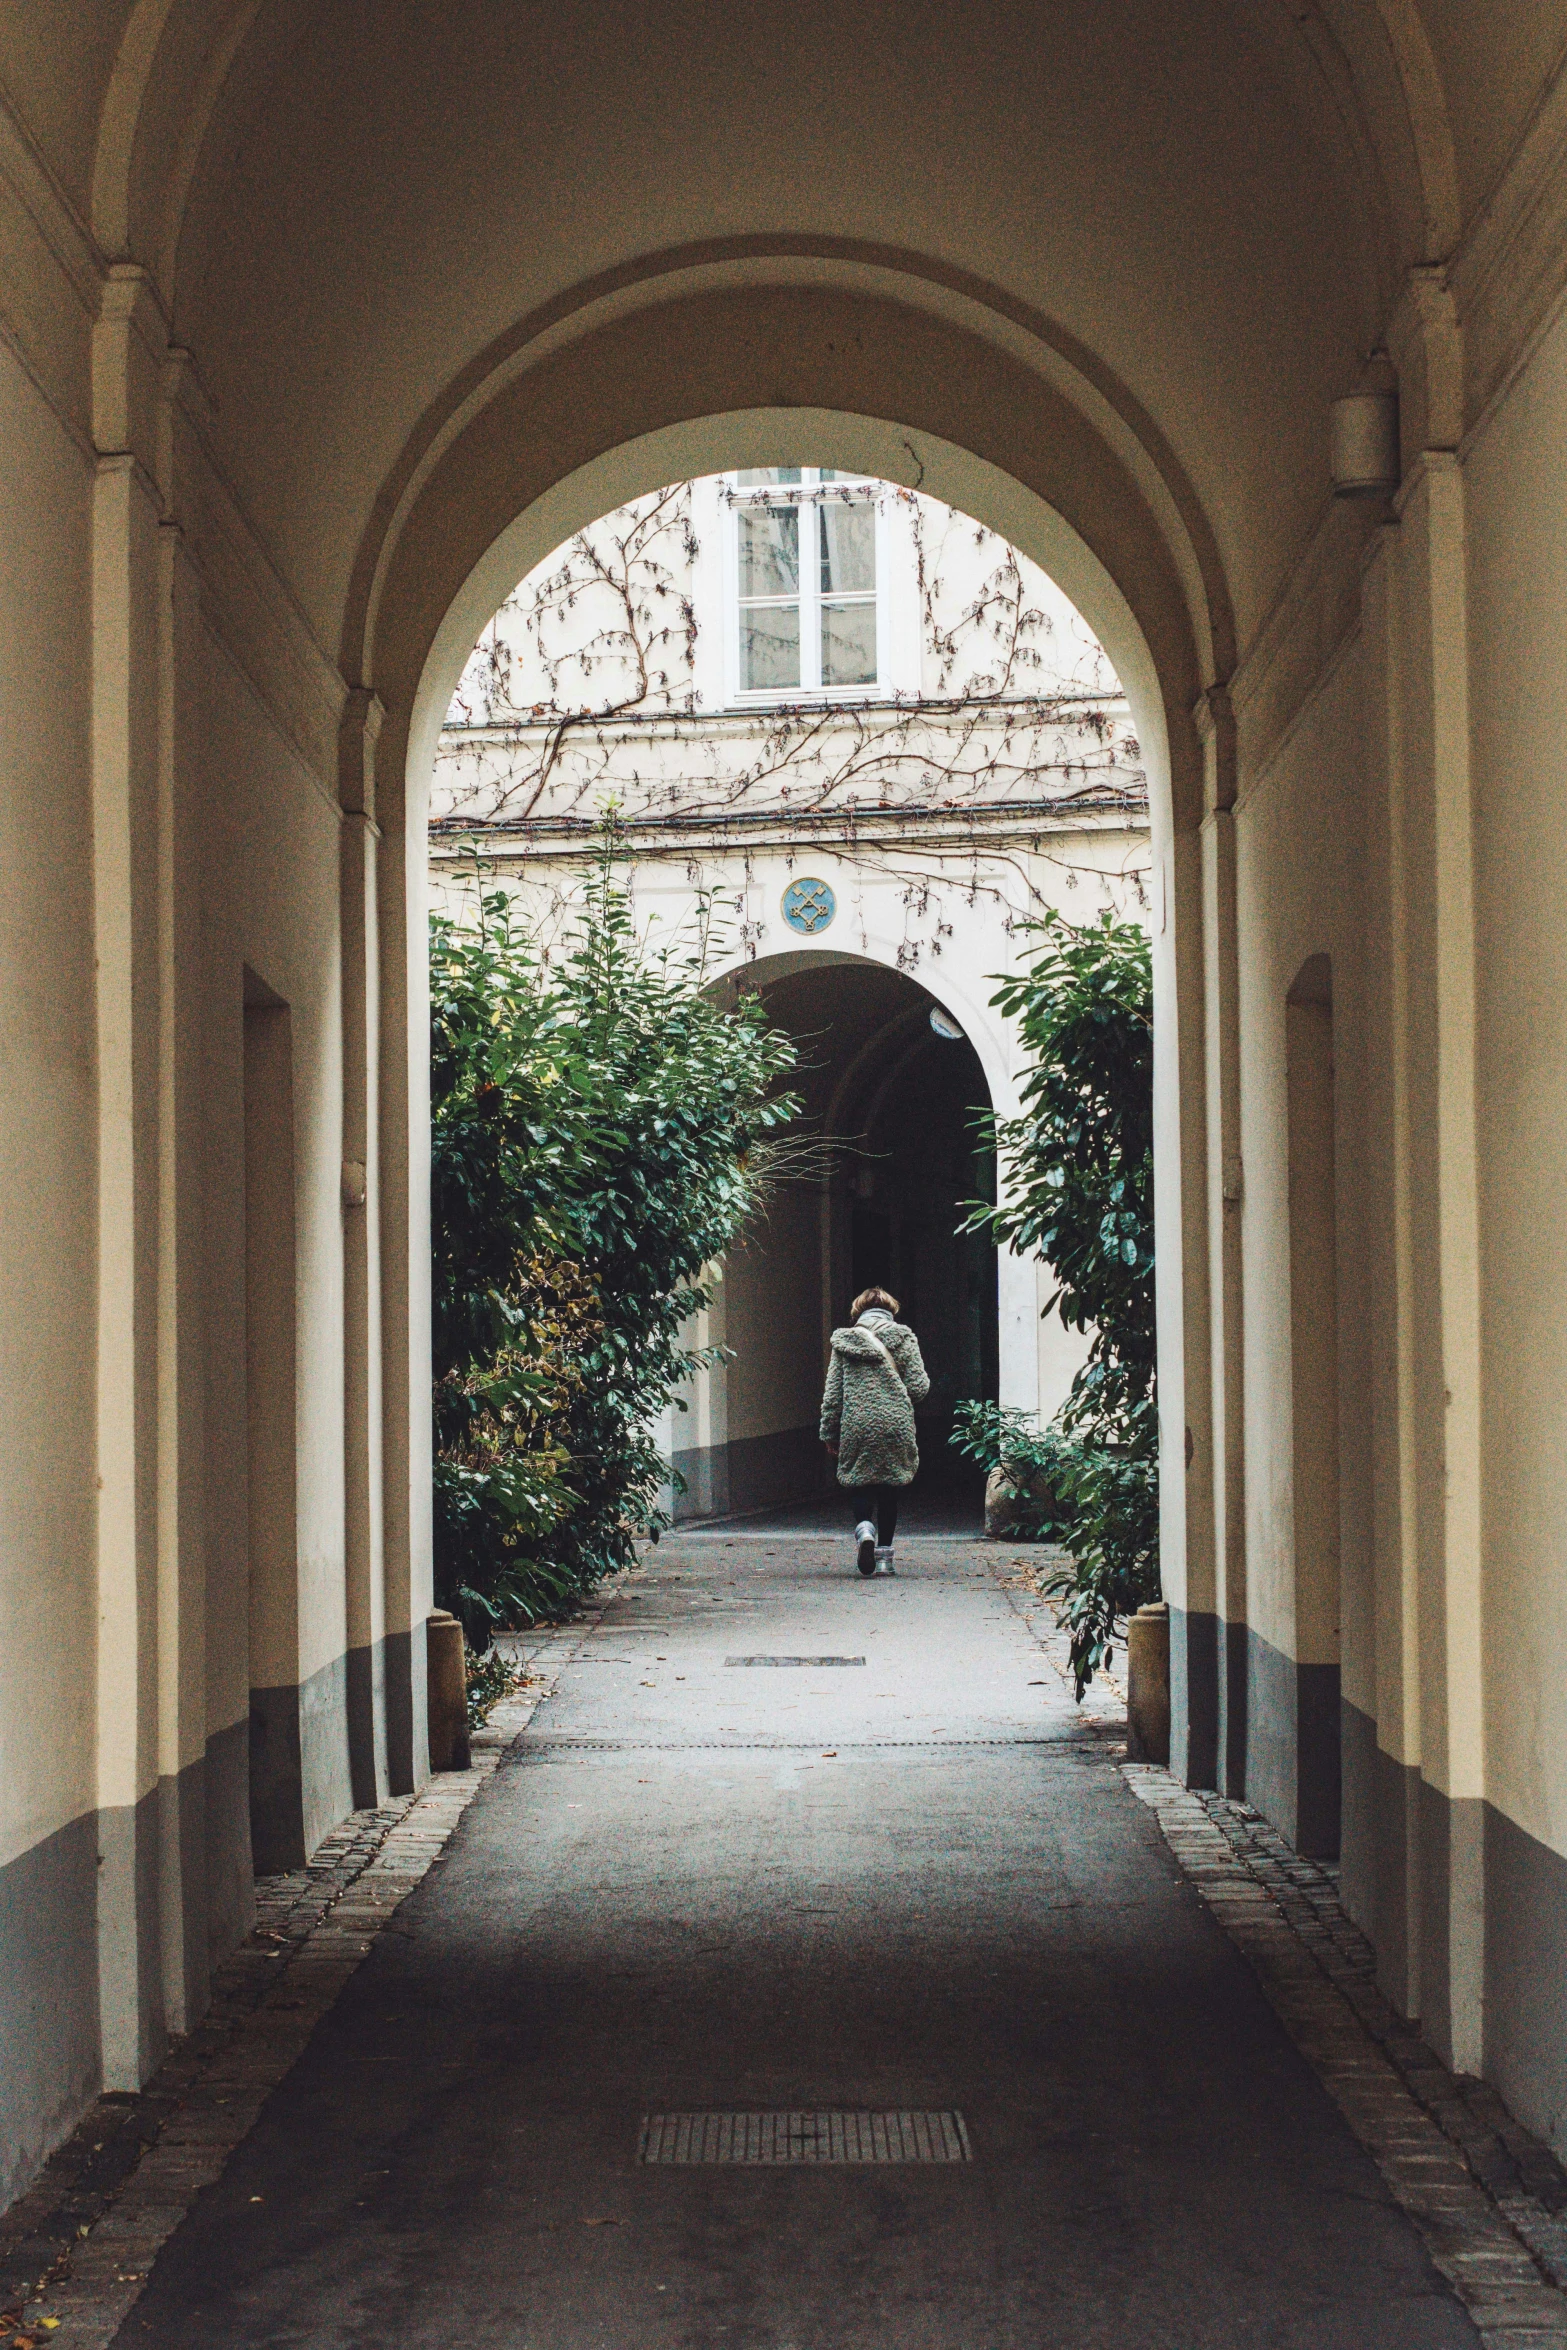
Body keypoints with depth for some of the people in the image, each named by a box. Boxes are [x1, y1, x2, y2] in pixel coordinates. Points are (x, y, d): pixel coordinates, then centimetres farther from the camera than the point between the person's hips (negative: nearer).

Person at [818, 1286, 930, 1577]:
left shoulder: (843, 1341, 6)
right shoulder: (903, 1338, 3)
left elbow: (832, 1394, 5)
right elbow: (919, 1389, -1)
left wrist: (829, 1433, 12)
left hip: (856, 1427, 0)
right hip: (896, 1425, 0)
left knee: (859, 1487, 9)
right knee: (889, 1491, 13)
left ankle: (864, 1526, -22)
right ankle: (884, 1555, 11)